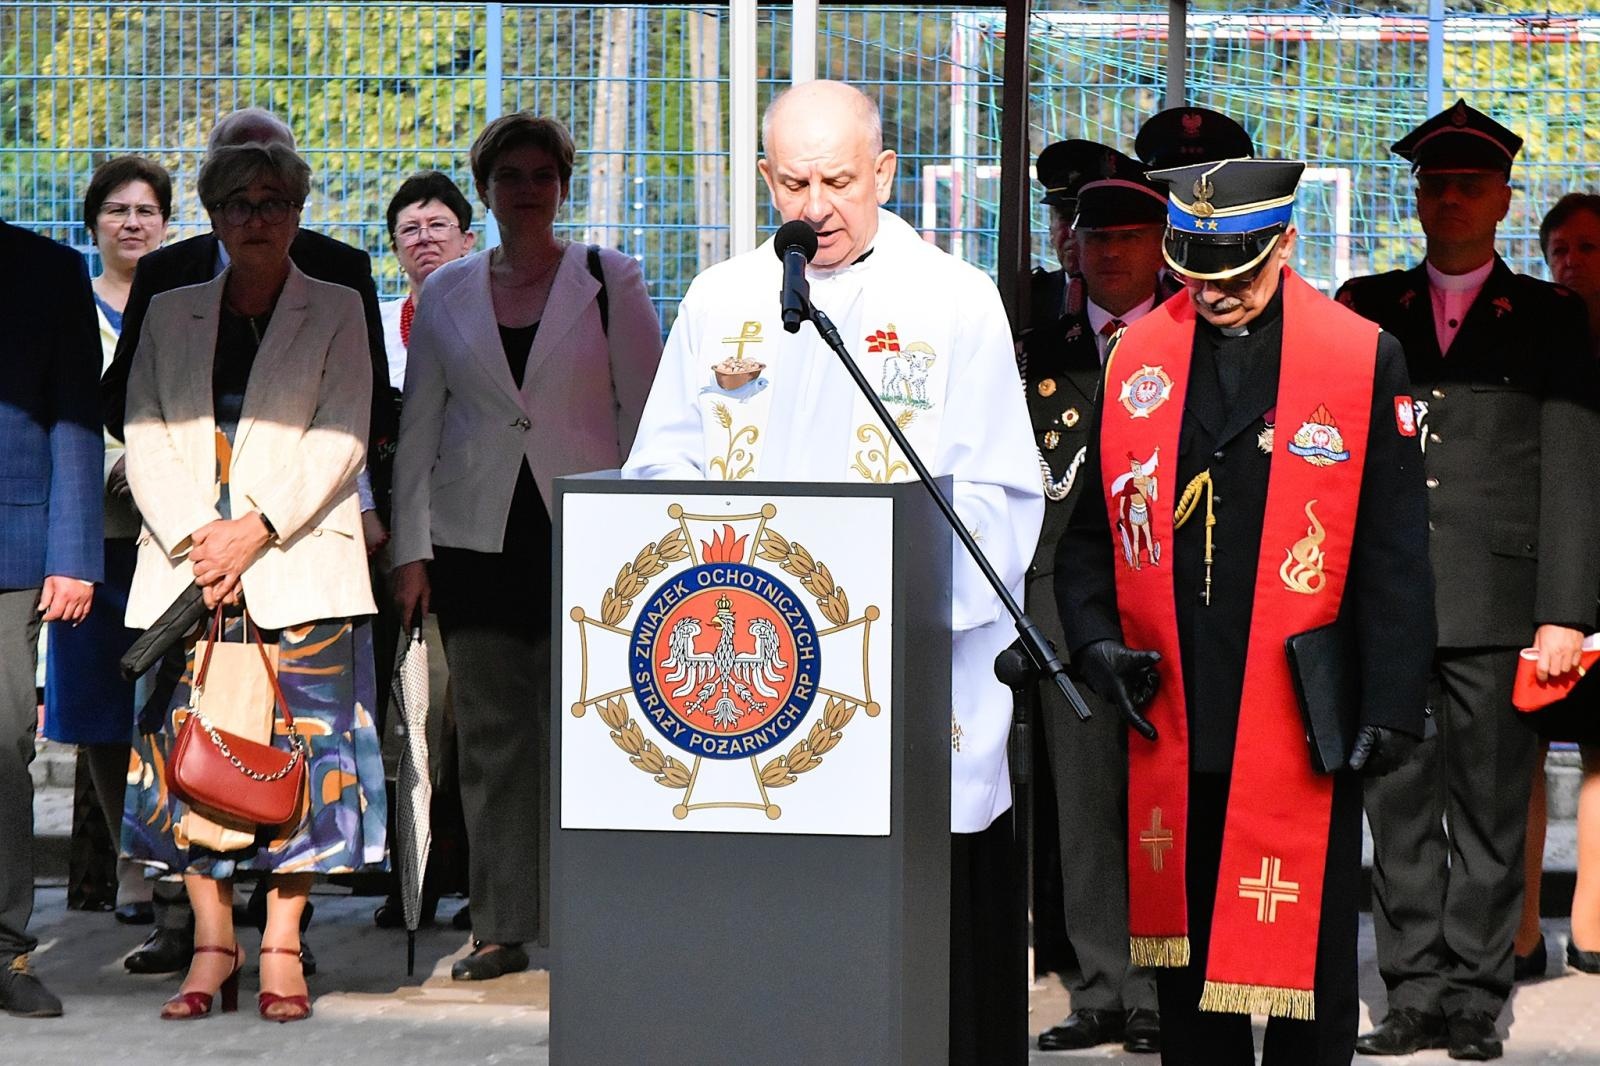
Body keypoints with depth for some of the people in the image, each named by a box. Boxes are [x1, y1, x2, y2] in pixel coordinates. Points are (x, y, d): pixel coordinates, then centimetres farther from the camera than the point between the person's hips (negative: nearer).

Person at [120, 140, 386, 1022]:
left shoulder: (336, 313, 9)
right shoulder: (169, 318, 16)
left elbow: (341, 437, -1)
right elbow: (145, 440, 9)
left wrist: (256, 531, -12)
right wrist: (190, 540, -7)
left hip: (297, 565, -2)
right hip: (185, 566, 2)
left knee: (300, 748, -6)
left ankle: (282, 948, -2)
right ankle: (212, 945, 4)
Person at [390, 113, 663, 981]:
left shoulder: (609, 283, 3)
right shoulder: (447, 293, 10)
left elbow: (645, 413, 2)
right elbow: (417, 427, 11)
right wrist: (410, 550, 4)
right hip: (476, 539, 2)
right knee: (490, 737, 3)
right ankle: (501, 927, 8)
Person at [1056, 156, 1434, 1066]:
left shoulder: (1363, 360, -1)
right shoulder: (1138, 359, 8)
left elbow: (1395, 555, -1)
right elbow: (1094, 528, 15)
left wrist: (1392, 707, -6)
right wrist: (1095, 638, -2)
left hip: (1305, 728, -3)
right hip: (1172, 722, 3)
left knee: (1306, 952, 2)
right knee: (1186, 952, 9)